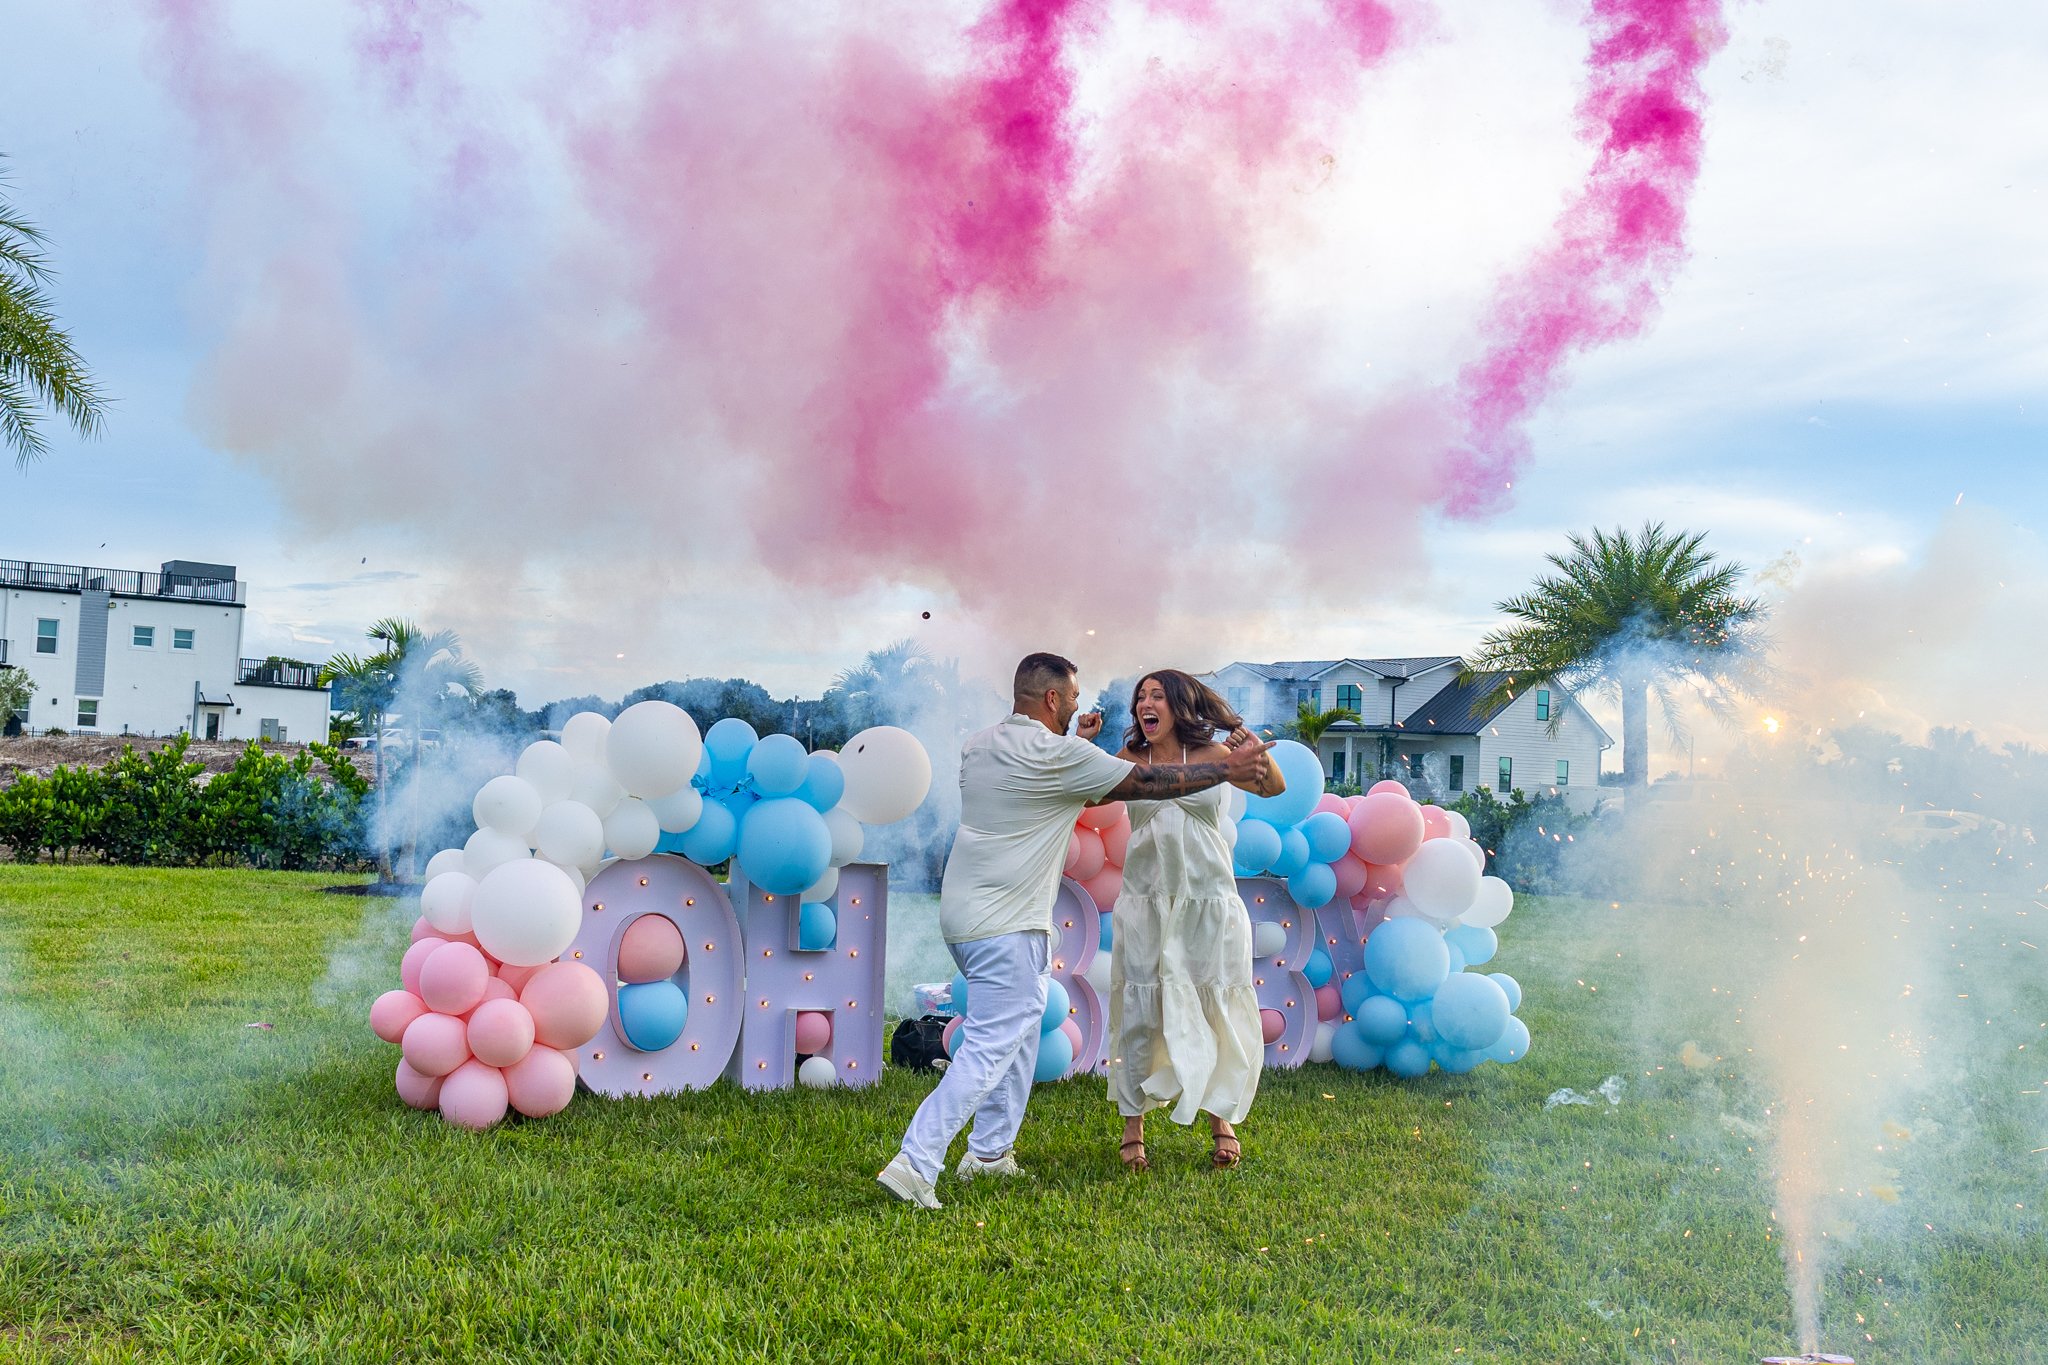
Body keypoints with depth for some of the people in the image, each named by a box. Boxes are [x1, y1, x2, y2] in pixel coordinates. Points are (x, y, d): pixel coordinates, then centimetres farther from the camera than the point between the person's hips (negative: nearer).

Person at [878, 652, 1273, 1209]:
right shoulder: (1057, 756, -14)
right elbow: (1148, 782, -9)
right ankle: (915, 1164, -10)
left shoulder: (978, 746, 9)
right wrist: (1228, 769, 0)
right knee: (992, 1043, -7)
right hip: (1004, 926, -9)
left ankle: (990, 1151, 26)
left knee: (1021, 1022, 21)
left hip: (964, 913, 9)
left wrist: (1074, 743, 30)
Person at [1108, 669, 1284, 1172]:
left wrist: (1247, 737, -14)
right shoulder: (1130, 761, 5)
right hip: (1146, 903, 0)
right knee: (1139, 1012, 2)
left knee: (1216, 1010, 7)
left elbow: (1274, 787, -7)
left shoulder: (1212, 754, 2)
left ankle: (1221, 1120, 23)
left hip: (1208, 902, 0)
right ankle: (1133, 1128, 14)